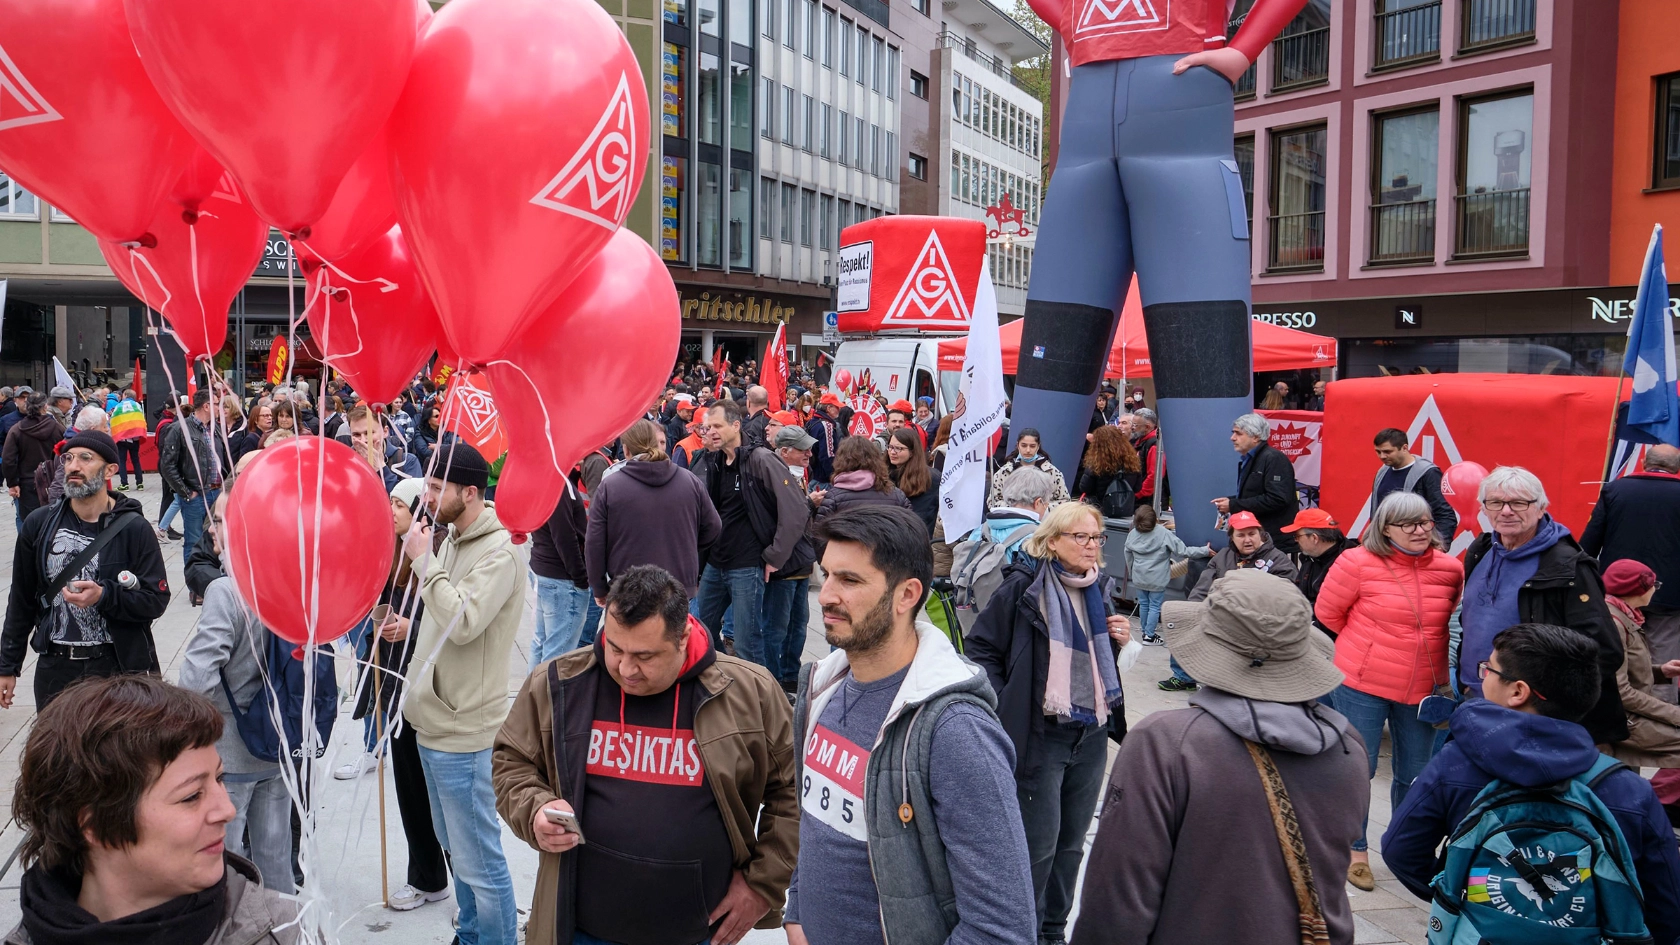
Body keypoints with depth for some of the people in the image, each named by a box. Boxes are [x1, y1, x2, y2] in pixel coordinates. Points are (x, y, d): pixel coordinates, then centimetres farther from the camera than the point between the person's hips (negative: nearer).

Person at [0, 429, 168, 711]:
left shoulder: (133, 528, -6)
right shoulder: (39, 524, 3)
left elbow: (156, 600, -8)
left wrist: (104, 596, -23)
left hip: (120, 667, -3)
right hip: (55, 667, 3)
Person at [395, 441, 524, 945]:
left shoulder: (499, 552, -19)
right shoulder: (450, 539, 9)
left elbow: (464, 622, -29)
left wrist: (424, 560, -21)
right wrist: (414, 625, 5)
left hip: (463, 732, -10)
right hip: (434, 718, 10)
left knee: (478, 860, 0)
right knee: (454, 846, 23)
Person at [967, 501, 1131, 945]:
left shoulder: (1100, 590, 10)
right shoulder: (1022, 586, -9)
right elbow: (980, 648, -7)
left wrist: (1119, 641, 3)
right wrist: (1006, 707, -13)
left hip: (1092, 735, 6)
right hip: (1039, 735, -6)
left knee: (1071, 842, 14)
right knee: (1038, 841, -1)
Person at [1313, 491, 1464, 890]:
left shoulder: (1450, 568, -2)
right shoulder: (1359, 562, -13)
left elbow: (1448, 620, 15)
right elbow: (1328, 612, -1)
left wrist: (1443, 677, 12)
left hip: (1421, 688, 4)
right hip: (1362, 684, -4)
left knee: (1414, 773, 13)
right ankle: (1356, 851, 21)